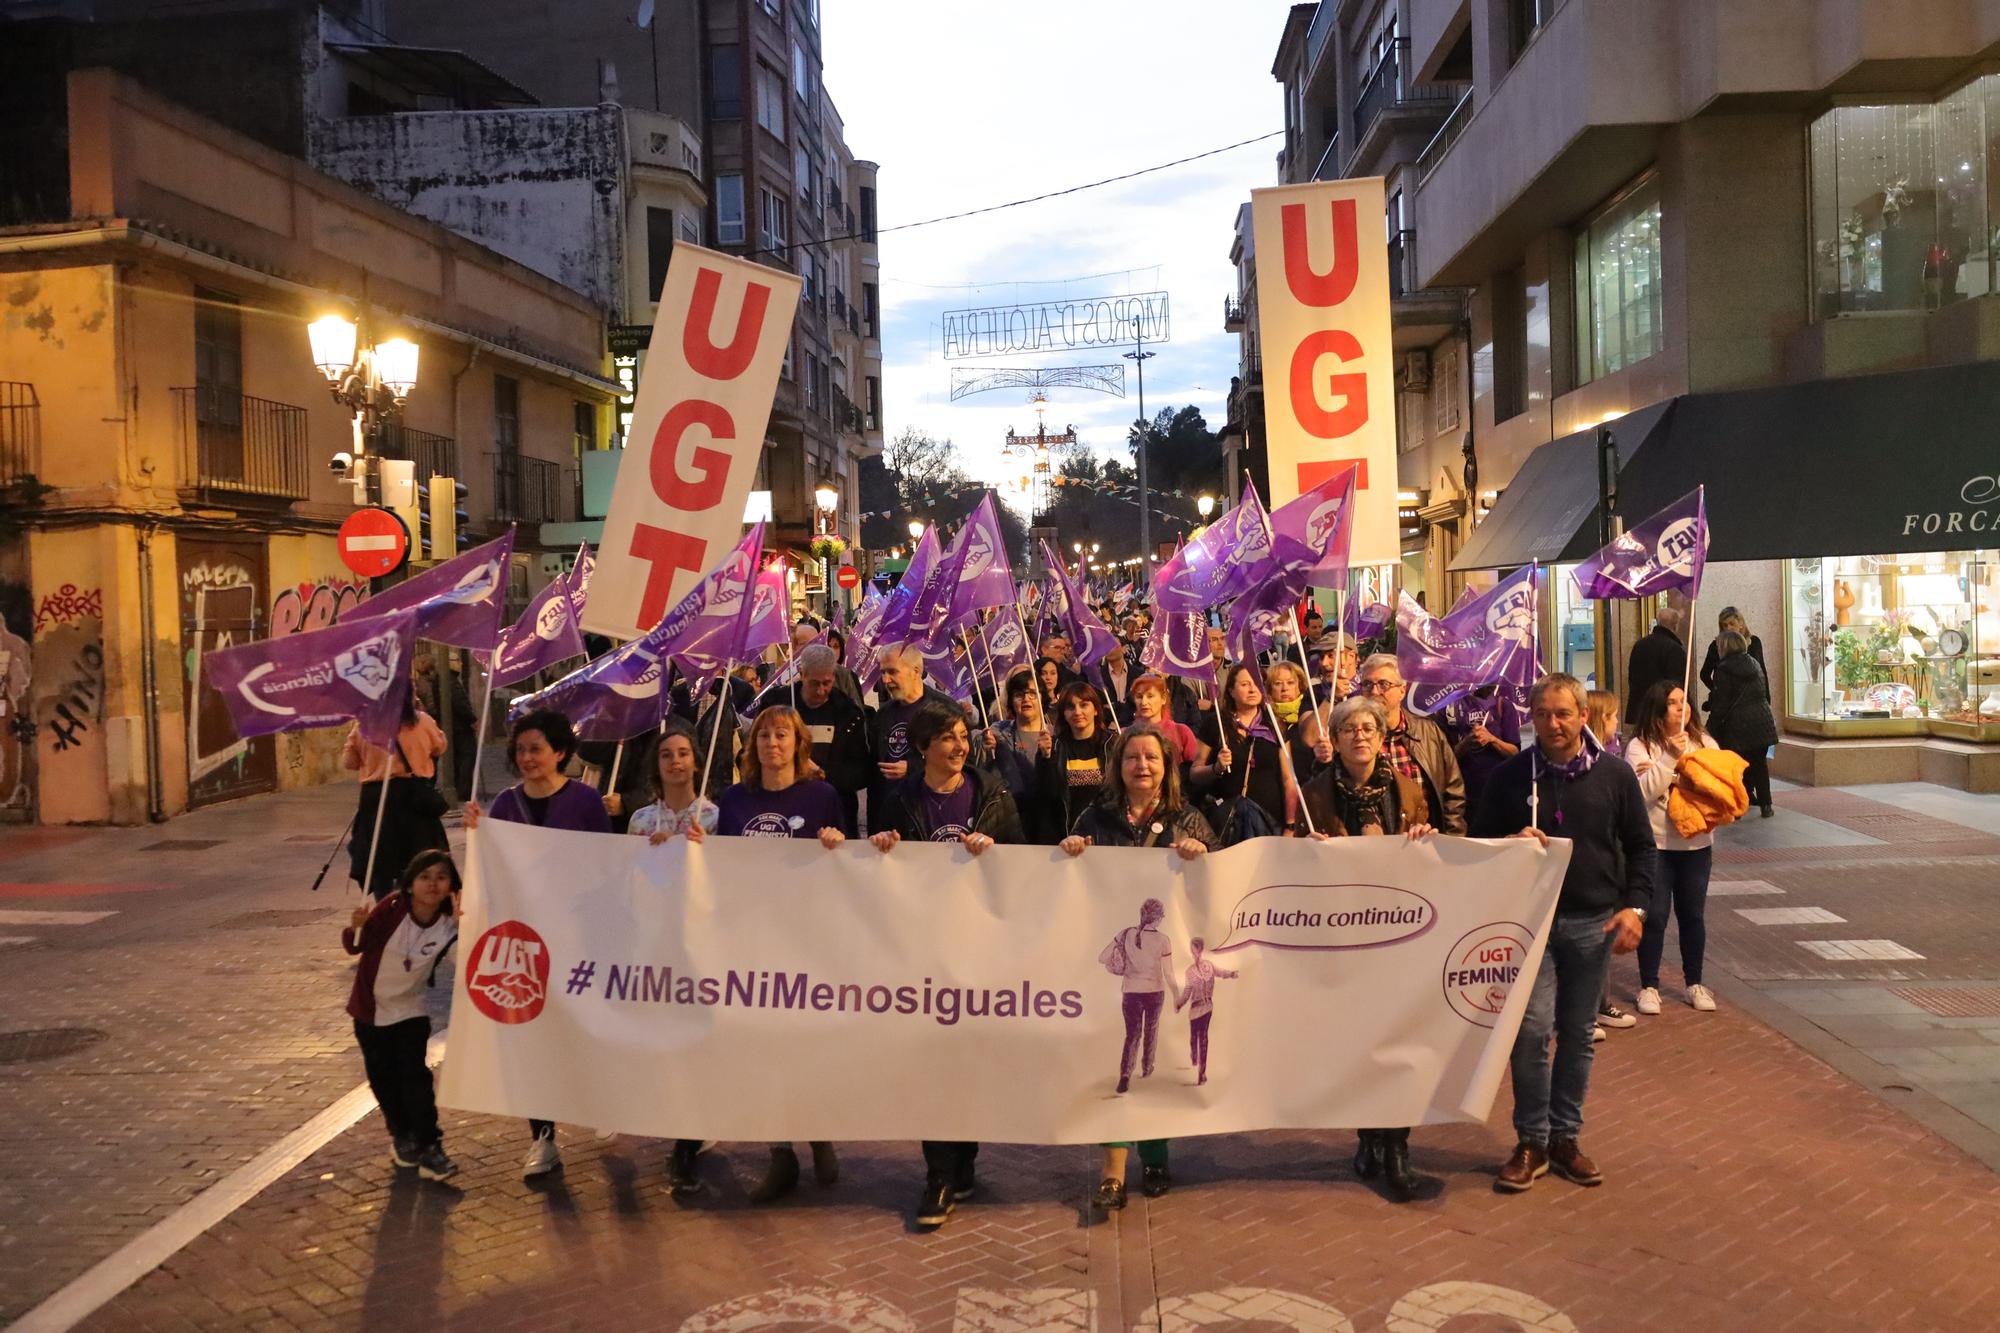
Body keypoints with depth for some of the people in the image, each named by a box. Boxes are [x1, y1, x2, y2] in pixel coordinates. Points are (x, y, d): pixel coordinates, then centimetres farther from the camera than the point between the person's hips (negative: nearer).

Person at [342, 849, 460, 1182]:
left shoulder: (450, 923, -17)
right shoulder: (392, 909, -22)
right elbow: (354, 947, -14)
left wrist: (462, 926, -35)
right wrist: (356, 927, -36)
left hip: (411, 1008, 0)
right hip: (371, 1007, 0)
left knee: (415, 1074, -8)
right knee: (383, 1077, 10)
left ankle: (428, 1147, -3)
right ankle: (401, 1134, 30)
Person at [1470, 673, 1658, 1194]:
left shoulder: (1614, 773, 3)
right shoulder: (1510, 775, 0)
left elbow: (1641, 847, 8)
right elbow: (1479, 842, 7)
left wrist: (1634, 906, -4)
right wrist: (1512, 843, -15)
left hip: (1594, 922, 2)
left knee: (1578, 1034, 9)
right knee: (1532, 1028, -10)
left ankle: (1565, 1136, 24)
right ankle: (1531, 1142, 5)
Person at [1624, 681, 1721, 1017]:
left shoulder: (1704, 743, 7)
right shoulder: (1640, 747, -6)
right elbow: (1642, 792, -17)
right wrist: (1670, 759, -22)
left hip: (1697, 842, 4)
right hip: (1655, 844, -4)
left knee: (1693, 915, 11)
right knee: (1655, 916, 0)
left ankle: (1695, 983, 25)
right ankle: (1648, 986, 12)